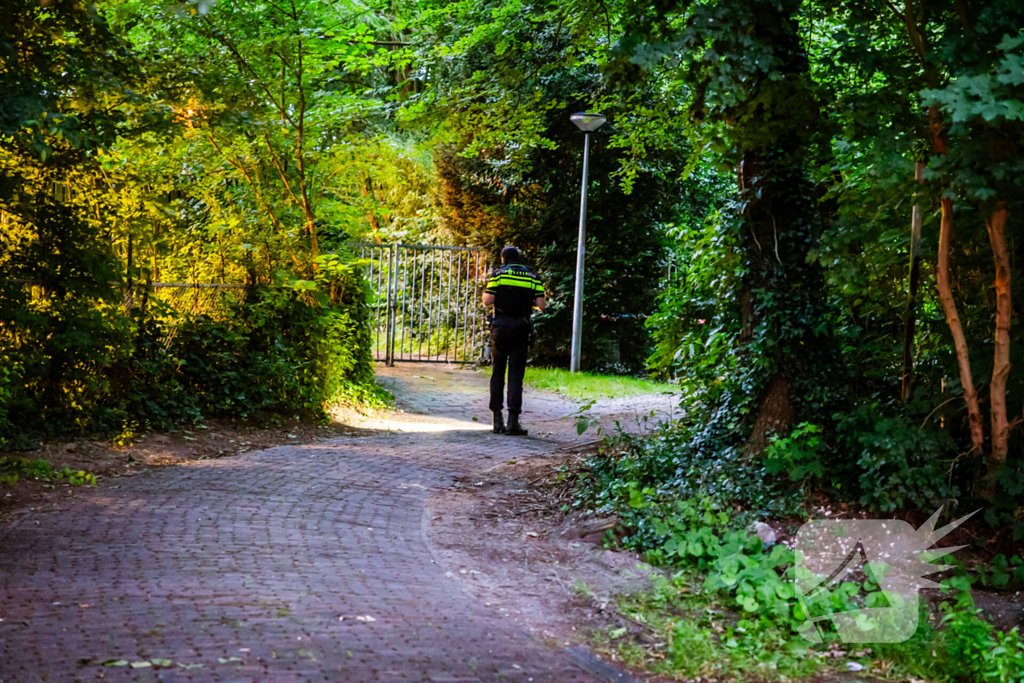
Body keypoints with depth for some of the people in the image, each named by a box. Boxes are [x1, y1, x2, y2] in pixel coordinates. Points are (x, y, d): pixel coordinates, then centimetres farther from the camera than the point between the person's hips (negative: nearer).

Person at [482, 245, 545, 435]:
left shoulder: (498, 274, 0)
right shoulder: (533, 277, 5)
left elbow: (487, 301, -9)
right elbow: (541, 305, -1)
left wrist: (486, 292, 13)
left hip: (500, 327, 0)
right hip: (521, 329, 0)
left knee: (497, 373, 10)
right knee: (516, 375, 2)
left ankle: (497, 420, 9)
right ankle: (513, 421, -6)